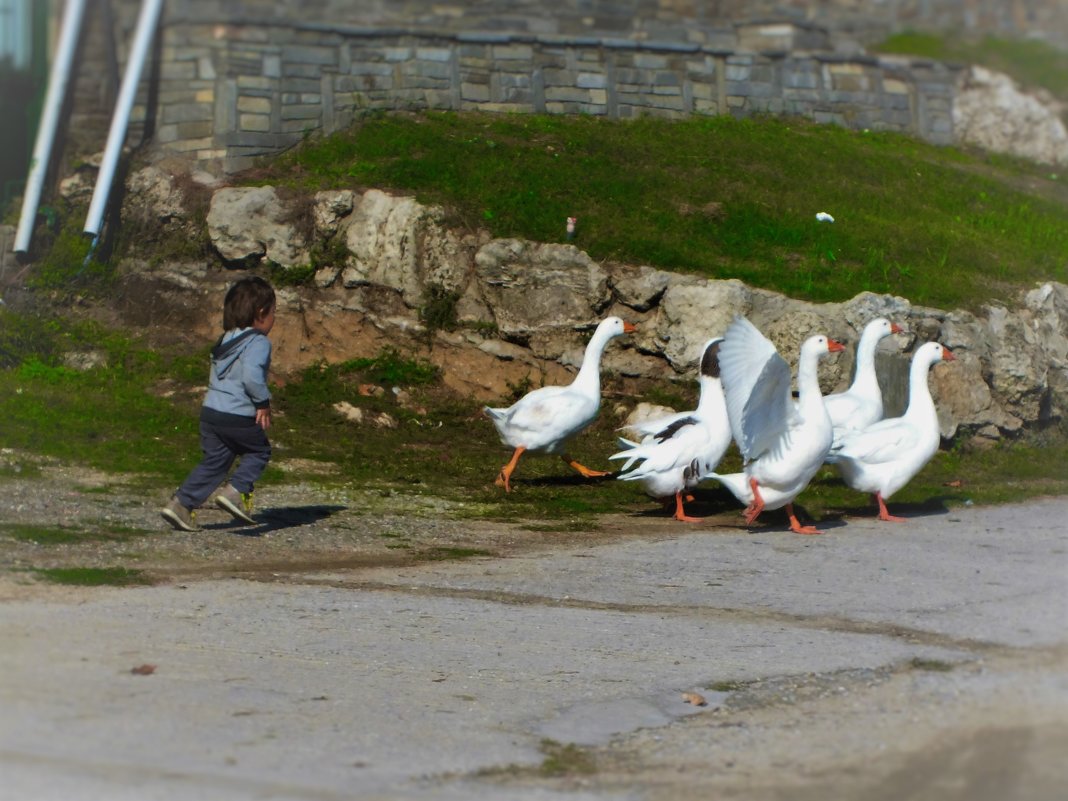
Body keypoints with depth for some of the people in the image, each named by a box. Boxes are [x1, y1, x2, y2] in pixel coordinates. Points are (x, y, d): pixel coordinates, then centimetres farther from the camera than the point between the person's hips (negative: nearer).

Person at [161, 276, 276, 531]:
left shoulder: (224, 342, 17)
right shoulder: (258, 343, -11)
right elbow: (252, 376, -27)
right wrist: (263, 403, -14)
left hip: (210, 411, 7)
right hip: (239, 418, -7)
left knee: (214, 461, 14)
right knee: (259, 452, 13)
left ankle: (181, 503, 8)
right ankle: (236, 491, -4)